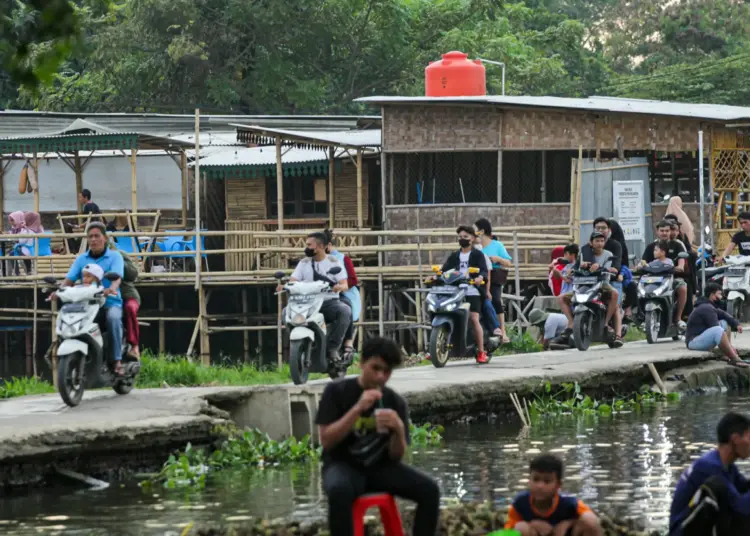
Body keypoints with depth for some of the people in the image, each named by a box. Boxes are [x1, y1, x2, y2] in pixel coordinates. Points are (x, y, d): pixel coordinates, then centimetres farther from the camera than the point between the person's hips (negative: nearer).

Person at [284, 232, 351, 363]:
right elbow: (293, 281, 3)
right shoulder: (304, 263, 15)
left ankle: (333, 347, -25)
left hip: (329, 303, -2)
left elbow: (345, 285, -4)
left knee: (345, 310, -34)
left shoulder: (333, 262, 6)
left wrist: (340, 287, -29)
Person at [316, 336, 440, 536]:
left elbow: (396, 457, 1)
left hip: (380, 467, 4)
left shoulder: (395, 402, 4)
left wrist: (399, 429, -21)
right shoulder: (336, 391, -4)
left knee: (429, 489, -21)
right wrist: (357, 409, -23)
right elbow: (326, 441, -13)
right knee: (339, 490, -40)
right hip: (343, 466, -4)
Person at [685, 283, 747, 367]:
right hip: (694, 341, -11)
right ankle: (735, 359, -35)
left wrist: (736, 324, -6)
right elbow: (715, 329, -20)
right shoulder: (707, 308, -16)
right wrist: (730, 346, -18)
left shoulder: (710, 306, 17)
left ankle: (727, 356, 0)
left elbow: (723, 314, 12)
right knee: (718, 331, -35)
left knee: (724, 322, 10)